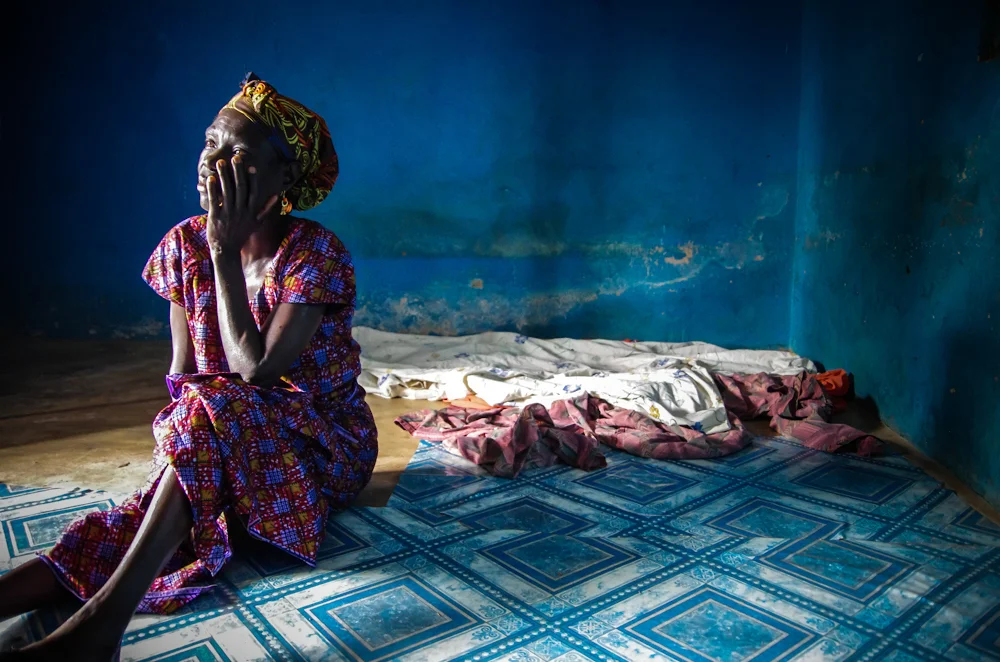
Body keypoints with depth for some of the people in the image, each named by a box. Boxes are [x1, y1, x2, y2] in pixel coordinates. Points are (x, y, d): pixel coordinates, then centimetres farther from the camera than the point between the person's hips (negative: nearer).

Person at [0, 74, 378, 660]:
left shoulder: (318, 254, -17)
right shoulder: (186, 245, 0)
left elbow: (255, 368, -26)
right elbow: (183, 374, 2)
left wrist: (226, 250, -24)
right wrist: (175, 442, -16)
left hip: (324, 447, -4)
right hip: (223, 452, 4)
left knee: (215, 407, -35)